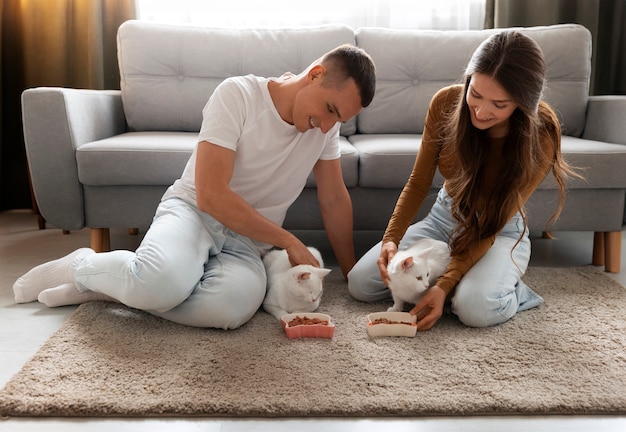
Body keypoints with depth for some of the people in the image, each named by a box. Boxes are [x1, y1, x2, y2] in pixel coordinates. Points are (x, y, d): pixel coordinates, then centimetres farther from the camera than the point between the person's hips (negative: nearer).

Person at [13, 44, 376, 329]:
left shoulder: (327, 119, 1)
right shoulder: (237, 95, -15)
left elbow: (335, 199, 10)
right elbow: (210, 195, -20)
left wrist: (352, 273, 12)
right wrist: (290, 241, -17)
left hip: (246, 245, 4)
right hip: (192, 210, -4)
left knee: (233, 305, -33)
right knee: (162, 280, -39)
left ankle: (113, 286, -9)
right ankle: (83, 267, -3)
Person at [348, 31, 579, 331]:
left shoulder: (540, 137, -24)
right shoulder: (446, 102, -18)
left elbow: (491, 226, -22)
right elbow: (419, 182, -8)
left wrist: (445, 284, -33)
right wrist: (391, 237, -24)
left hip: (500, 231, -4)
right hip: (445, 216, 4)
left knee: (475, 309, -36)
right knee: (360, 283, -10)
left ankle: (510, 290, -1)